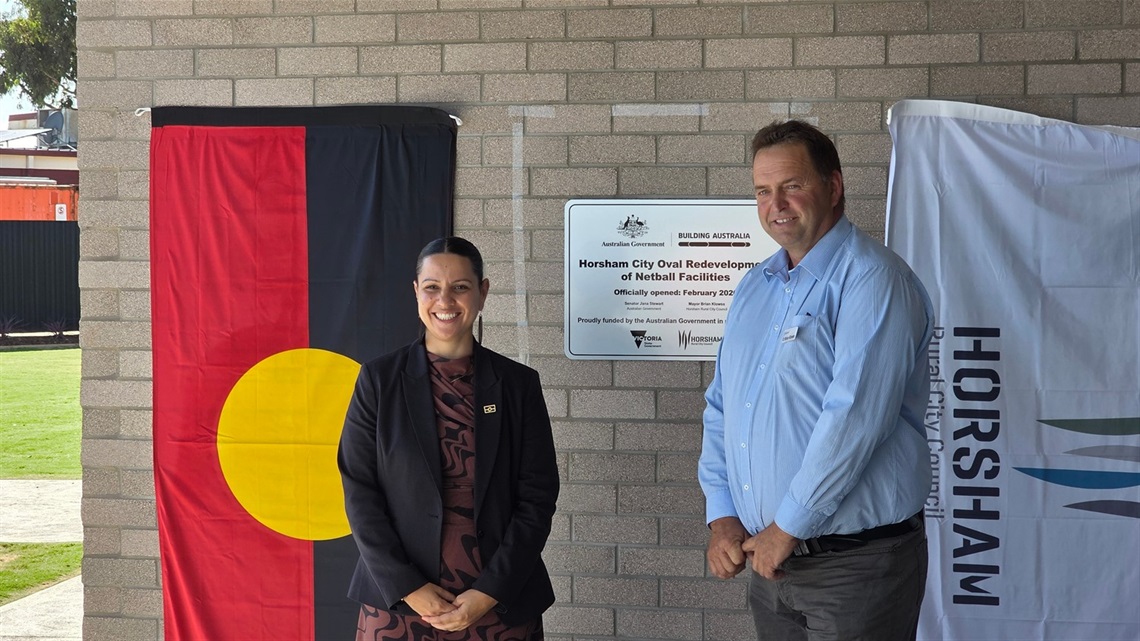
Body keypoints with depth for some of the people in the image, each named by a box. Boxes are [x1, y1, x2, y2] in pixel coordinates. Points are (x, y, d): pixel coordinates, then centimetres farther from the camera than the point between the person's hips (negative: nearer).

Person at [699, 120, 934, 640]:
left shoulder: (871, 280, -13)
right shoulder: (753, 288, 12)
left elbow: (855, 417, -22)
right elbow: (720, 407, 14)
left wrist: (787, 527, -18)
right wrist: (722, 515, 2)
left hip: (854, 563, -7)